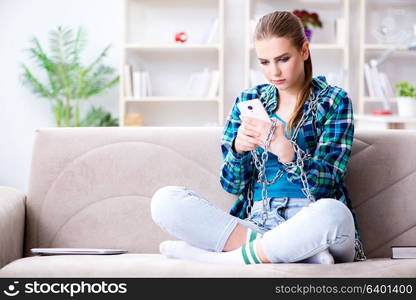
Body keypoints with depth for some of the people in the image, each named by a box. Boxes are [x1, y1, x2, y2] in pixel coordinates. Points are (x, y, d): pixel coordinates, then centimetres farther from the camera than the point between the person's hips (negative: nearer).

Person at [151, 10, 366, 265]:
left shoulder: (333, 101, 6)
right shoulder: (248, 101, 14)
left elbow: (325, 182, -6)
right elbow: (233, 185, 11)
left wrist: (284, 149, -26)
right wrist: (238, 148, -12)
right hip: (256, 222, 3)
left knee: (332, 212, -41)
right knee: (165, 200, -19)